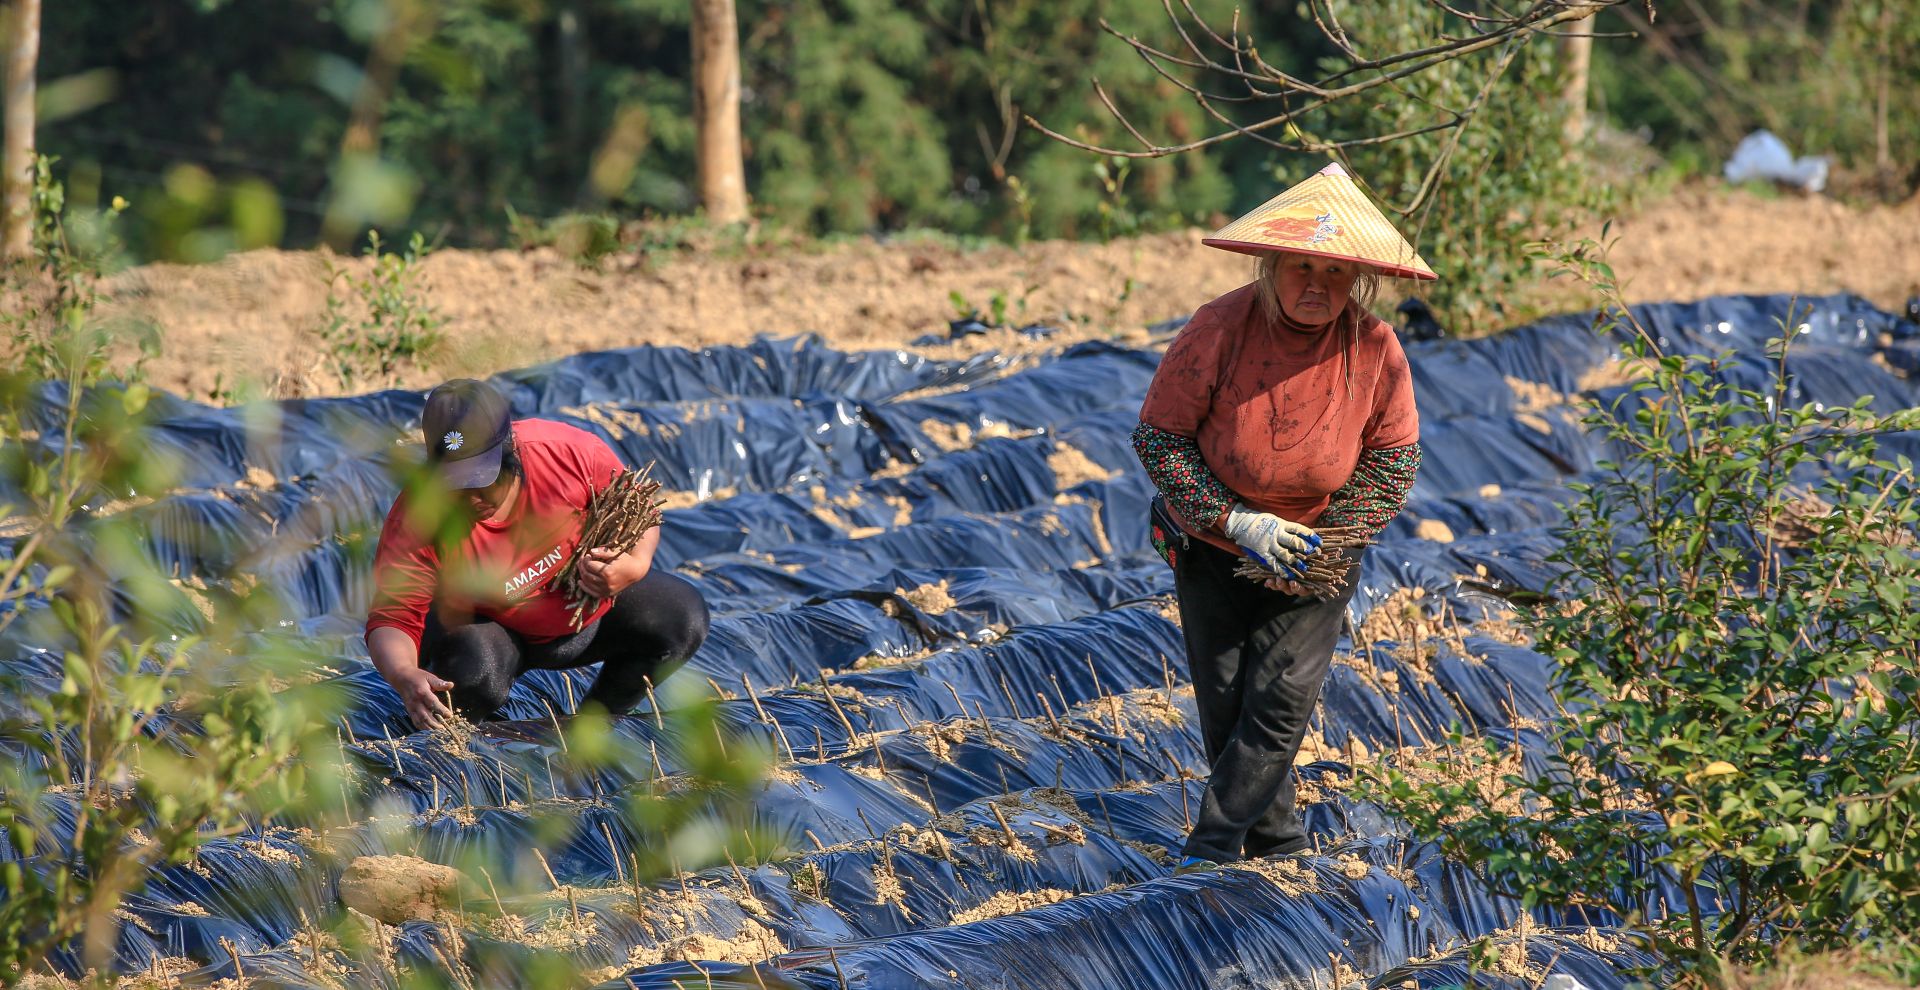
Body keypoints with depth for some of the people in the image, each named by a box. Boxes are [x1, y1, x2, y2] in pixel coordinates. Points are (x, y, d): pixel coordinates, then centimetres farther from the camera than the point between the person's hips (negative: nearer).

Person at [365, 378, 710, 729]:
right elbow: (392, 619, -31)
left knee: (684, 619, -16)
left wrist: (636, 565, -32)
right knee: (474, 679, -37)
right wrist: (405, 677, -54)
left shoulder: (572, 451, -27)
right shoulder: (416, 520, -32)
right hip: (489, 628, -4)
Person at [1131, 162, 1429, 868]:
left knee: (1282, 697, -12)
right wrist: (1239, 522, -21)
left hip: (1314, 556, 0)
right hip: (1212, 547, 0)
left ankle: (1210, 850, -6)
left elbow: (1392, 460, -3)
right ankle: (1276, 840, 20)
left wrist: (1330, 544, -14)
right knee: (1224, 701, 3)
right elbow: (1159, 438, -14)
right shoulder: (1219, 330, -21)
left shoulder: (1375, 350, -15)